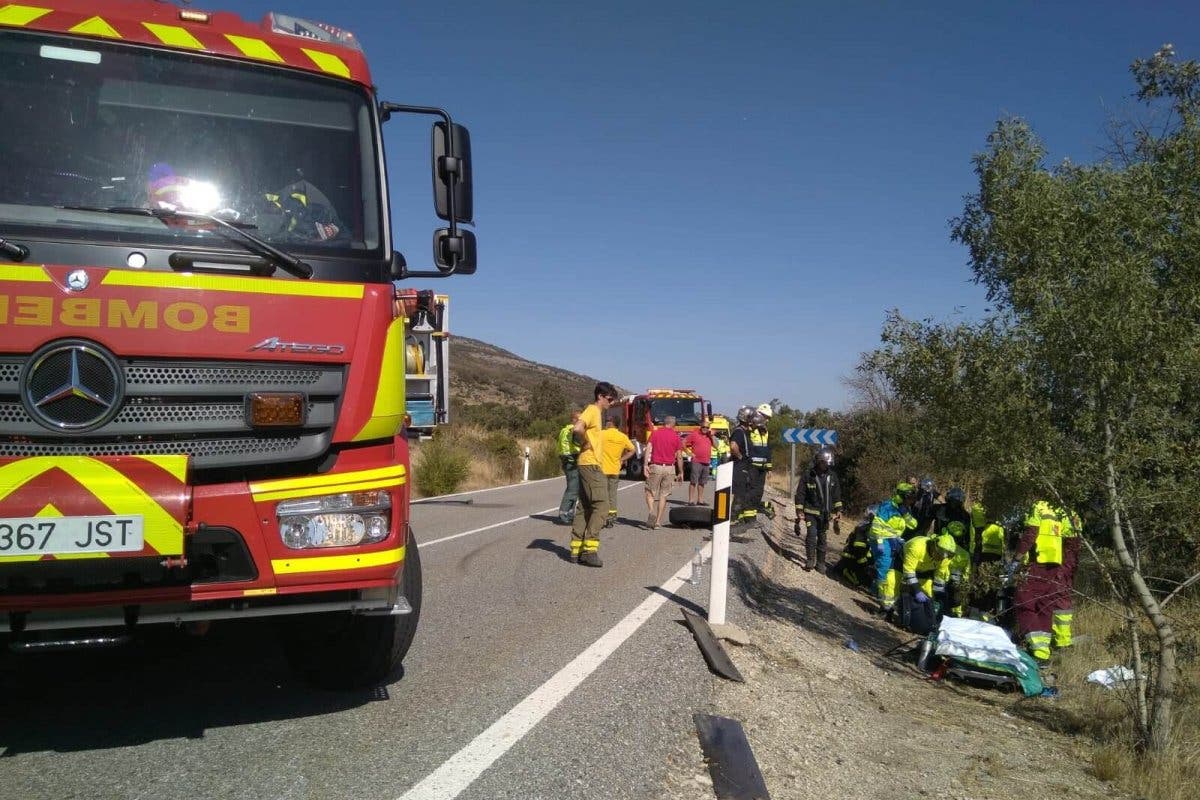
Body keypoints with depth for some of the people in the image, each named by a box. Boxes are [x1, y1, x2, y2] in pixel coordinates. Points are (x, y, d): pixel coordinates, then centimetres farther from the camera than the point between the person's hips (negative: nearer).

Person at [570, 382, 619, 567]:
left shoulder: (597, 412, 18)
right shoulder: (592, 410, -12)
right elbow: (577, 429, -29)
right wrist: (585, 443, -15)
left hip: (589, 466, 10)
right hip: (591, 465, -10)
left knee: (586, 508, 11)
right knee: (601, 506, -10)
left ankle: (577, 548, 14)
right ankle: (589, 550, -11)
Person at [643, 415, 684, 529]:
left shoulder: (655, 433, 4)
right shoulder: (676, 436, 4)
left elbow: (648, 448, -8)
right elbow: (679, 456, 2)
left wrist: (645, 464, -12)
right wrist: (681, 472, 10)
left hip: (655, 467, -1)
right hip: (670, 468, 1)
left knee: (650, 493, 9)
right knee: (663, 495, 10)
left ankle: (651, 511, -18)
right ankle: (658, 521, 10)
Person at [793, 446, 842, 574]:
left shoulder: (832, 476, 1)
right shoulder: (808, 476, -10)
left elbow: (836, 495, 12)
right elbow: (799, 495, -6)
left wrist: (838, 511, 8)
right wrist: (800, 513, -10)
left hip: (825, 514, 3)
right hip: (810, 512, -3)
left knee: (822, 539, 9)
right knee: (812, 535, -16)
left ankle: (820, 563, 21)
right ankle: (810, 560, 0)